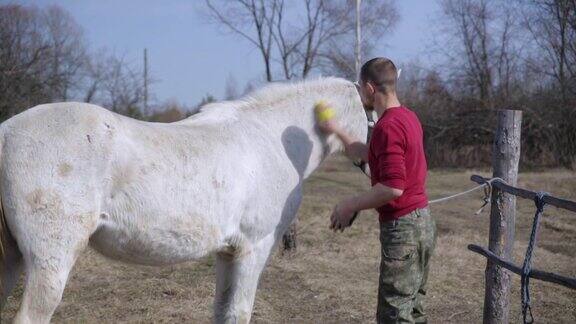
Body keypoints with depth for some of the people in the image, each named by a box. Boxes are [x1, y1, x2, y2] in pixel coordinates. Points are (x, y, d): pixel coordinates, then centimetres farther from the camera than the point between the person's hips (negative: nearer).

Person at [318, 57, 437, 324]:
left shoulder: (388, 126, -20)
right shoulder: (407, 117, 12)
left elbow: (393, 187, -27)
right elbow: (368, 156, 27)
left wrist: (351, 206, -16)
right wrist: (337, 131, 33)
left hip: (402, 228, -10)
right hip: (422, 222, 10)